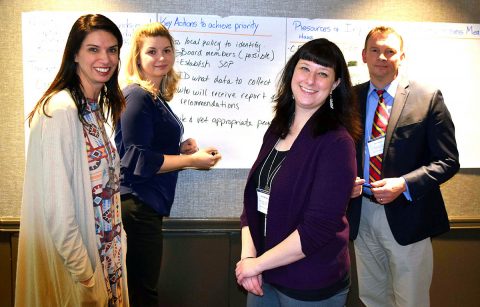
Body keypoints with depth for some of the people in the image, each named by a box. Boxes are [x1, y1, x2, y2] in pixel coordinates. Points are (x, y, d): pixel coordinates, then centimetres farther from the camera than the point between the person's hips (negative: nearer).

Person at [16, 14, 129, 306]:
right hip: (71, 259, -8)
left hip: (104, 251, 8)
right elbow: (57, 207, -23)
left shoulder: (94, 107, 6)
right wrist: (84, 276, -19)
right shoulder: (60, 111, -21)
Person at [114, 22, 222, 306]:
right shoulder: (138, 96, -15)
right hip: (137, 205, -9)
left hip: (146, 204, 9)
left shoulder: (156, 97, 12)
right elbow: (137, 160, -19)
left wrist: (178, 148, 3)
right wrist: (192, 160, -16)